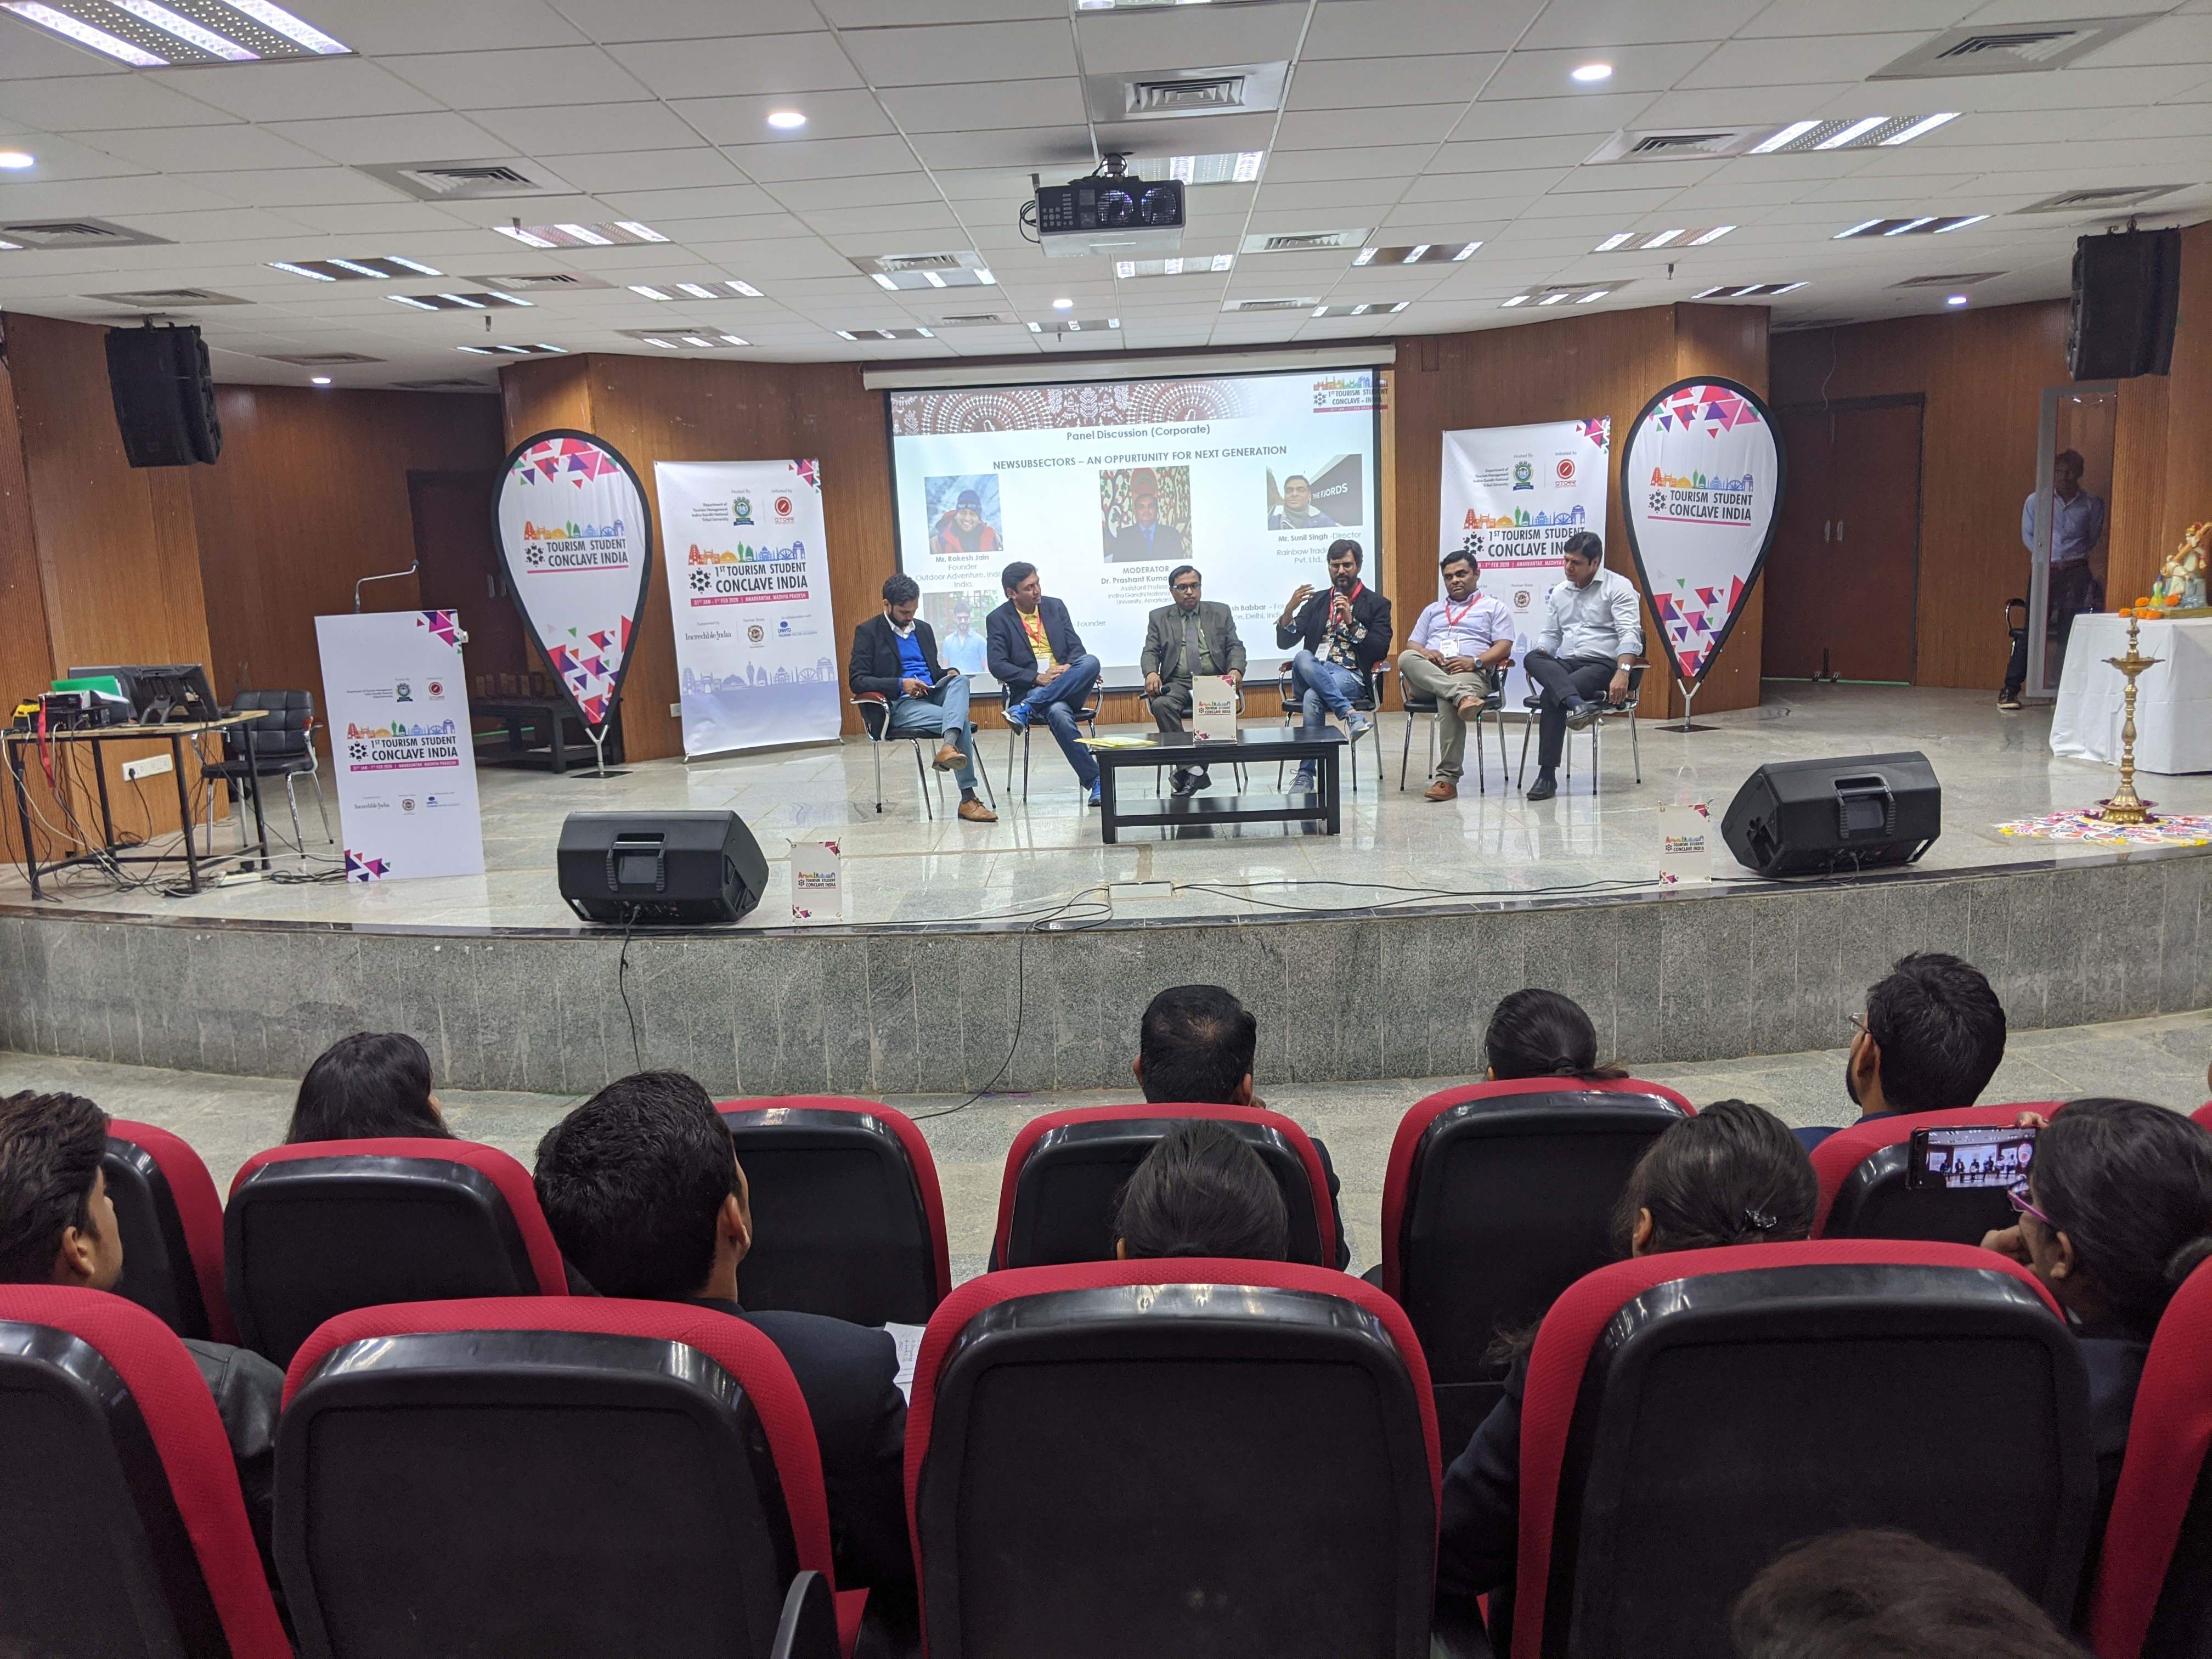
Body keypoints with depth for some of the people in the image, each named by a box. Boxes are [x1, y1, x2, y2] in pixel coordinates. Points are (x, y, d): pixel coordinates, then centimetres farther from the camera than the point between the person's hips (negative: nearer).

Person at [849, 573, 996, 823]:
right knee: (962, 722, -30)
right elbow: (857, 680, -5)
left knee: (960, 680, -31)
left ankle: (948, 747, -52)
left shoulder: (923, 629, 24)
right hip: (900, 705, -6)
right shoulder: (868, 632, 4)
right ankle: (968, 799, -35)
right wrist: (900, 684, -19)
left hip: (933, 693, 6)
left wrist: (948, 673, 3)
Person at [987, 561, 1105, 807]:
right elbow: (998, 666, -6)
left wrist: (1069, 668, -14)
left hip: (1069, 688, 4)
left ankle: (1026, 709, -29)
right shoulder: (998, 620, 3)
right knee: (1058, 713, -38)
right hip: (1030, 690, -4)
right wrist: (1038, 678, -17)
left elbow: (1076, 647, 10)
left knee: (1091, 662, -29)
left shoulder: (1055, 607, 13)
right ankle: (1094, 779, -30)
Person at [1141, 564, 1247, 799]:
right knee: (1161, 705, -33)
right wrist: (1151, 673, -16)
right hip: (1176, 683, 1)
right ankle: (1193, 769, -29)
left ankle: (1192, 769, -26)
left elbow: (1235, 647, 10)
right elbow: (1150, 652, 8)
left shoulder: (1221, 613, 17)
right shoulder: (1159, 618, 17)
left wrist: (1236, 669, -13)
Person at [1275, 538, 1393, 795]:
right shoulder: (1316, 601, 20)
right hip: (1311, 675, 3)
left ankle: (1306, 774, -30)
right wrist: (1290, 609, -8)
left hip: (1351, 677, -3)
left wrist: (1352, 623, -11)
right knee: (1303, 658, -33)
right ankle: (1350, 714, -38)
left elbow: (1381, 651, -1)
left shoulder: (1377, 604, 11)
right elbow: (1285, 642, 10)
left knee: (1312, 697, -35)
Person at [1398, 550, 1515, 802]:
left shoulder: (1494, 607, 21)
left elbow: (1504, 647, 7)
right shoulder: (1432, 610, 34)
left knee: (1448, 702, -39)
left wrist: (1475, 661, -13)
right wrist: (1425, 653, -3)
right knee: (1406, 658, -31)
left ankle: (1448, 778, -39)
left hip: (1472, 673, -4)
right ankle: (1462, 696, -50)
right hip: (1428, 677, 4)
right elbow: (1412, 644, 22)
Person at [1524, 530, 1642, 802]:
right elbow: (1550, 634, 24)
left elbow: (1629, 634, -11)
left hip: (1603, 664, -6)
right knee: (1533, 659, -28)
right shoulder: (1559, 592, 21)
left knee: (1552, 696, -31)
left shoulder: (1618, 587, 0)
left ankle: (1548, 776, -30)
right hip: (1564, 666, 6)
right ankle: (1577, 705, -50)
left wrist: (1622, 672, -28)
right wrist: (1539, 659, -1)